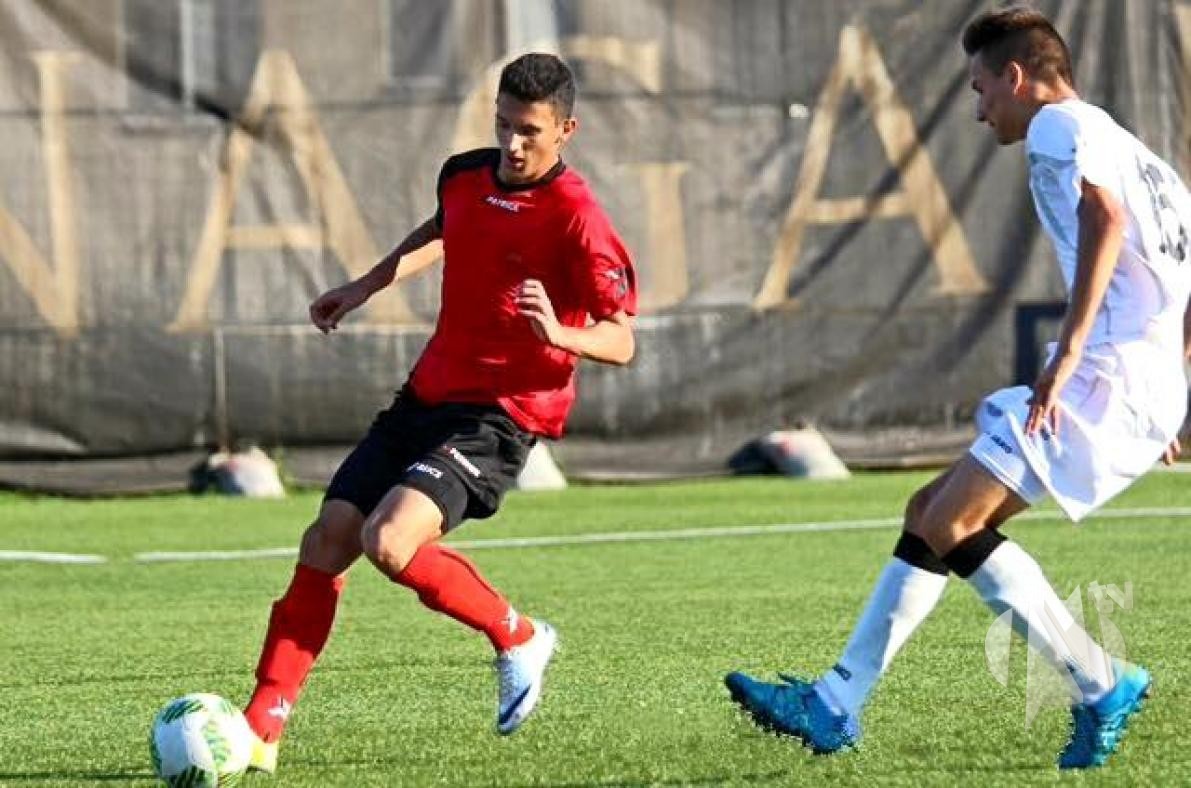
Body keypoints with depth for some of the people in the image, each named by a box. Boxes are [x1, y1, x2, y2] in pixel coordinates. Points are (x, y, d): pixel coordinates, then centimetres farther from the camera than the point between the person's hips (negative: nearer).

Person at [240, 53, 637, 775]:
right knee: (327, 541, -3)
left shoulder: (576, 219, -16)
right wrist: (368, 285, 35)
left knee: (388, 541, -26)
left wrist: (558, 334, -34)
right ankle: (260, 729, 0)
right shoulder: (465, 176, 5)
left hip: (499, 417, -7)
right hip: (428, 394, 7)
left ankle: (517, 638, -1)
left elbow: (622, 342, -16)